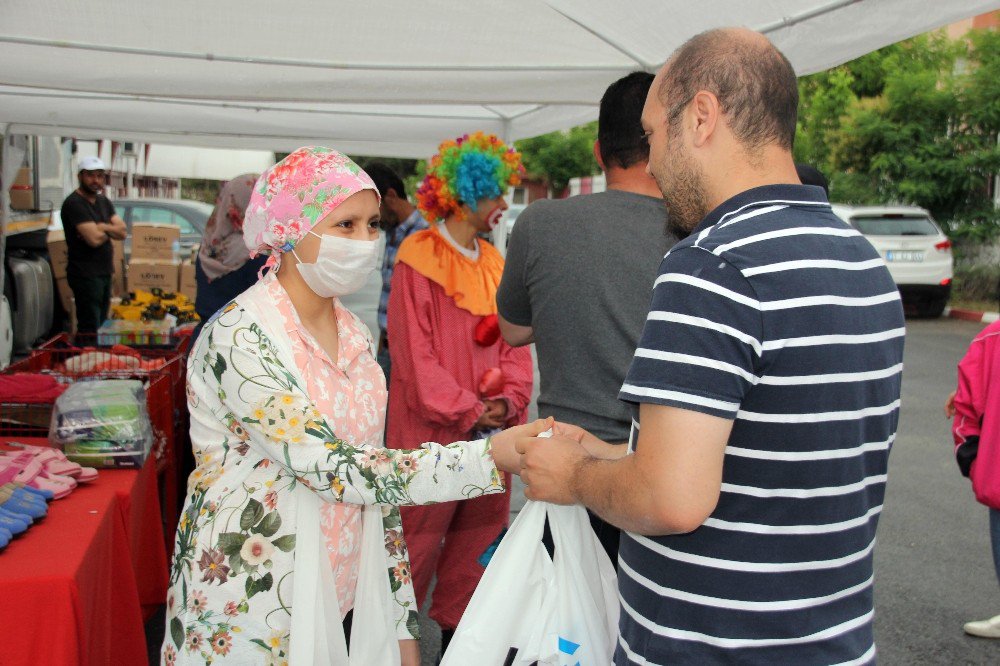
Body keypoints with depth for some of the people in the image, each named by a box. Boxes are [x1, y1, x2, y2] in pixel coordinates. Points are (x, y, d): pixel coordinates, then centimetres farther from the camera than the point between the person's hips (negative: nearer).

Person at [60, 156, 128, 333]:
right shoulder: (74, 203, -13)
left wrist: (102, 227, -15)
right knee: (89, 331, -6)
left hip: (104, 272, 8)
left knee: (101, 324, 14)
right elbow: (94, 239, -22)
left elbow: (123, 232, 3)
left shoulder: (104, 201, 13)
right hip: (86, 275, -8)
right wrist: (110, 230, -1)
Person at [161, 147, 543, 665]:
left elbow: (368, 470, 7)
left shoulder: (353, 335, 4)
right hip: (247, 612, -6)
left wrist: (402, 622, 7)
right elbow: (330, 466, -26)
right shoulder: (239, 336, -18)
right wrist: (491, 458, -31)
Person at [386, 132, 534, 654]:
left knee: (478, 537, 13)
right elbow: (414, 352, -13)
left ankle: (460, 631, 28)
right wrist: (468, 412, -16)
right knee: (418, 539, 2)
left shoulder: (493, 263, 12)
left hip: (491, 431, 6)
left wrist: (508, 401, -7)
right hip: (432, 431, -6)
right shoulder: (418, 259, -8)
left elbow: (514, 341, 10)